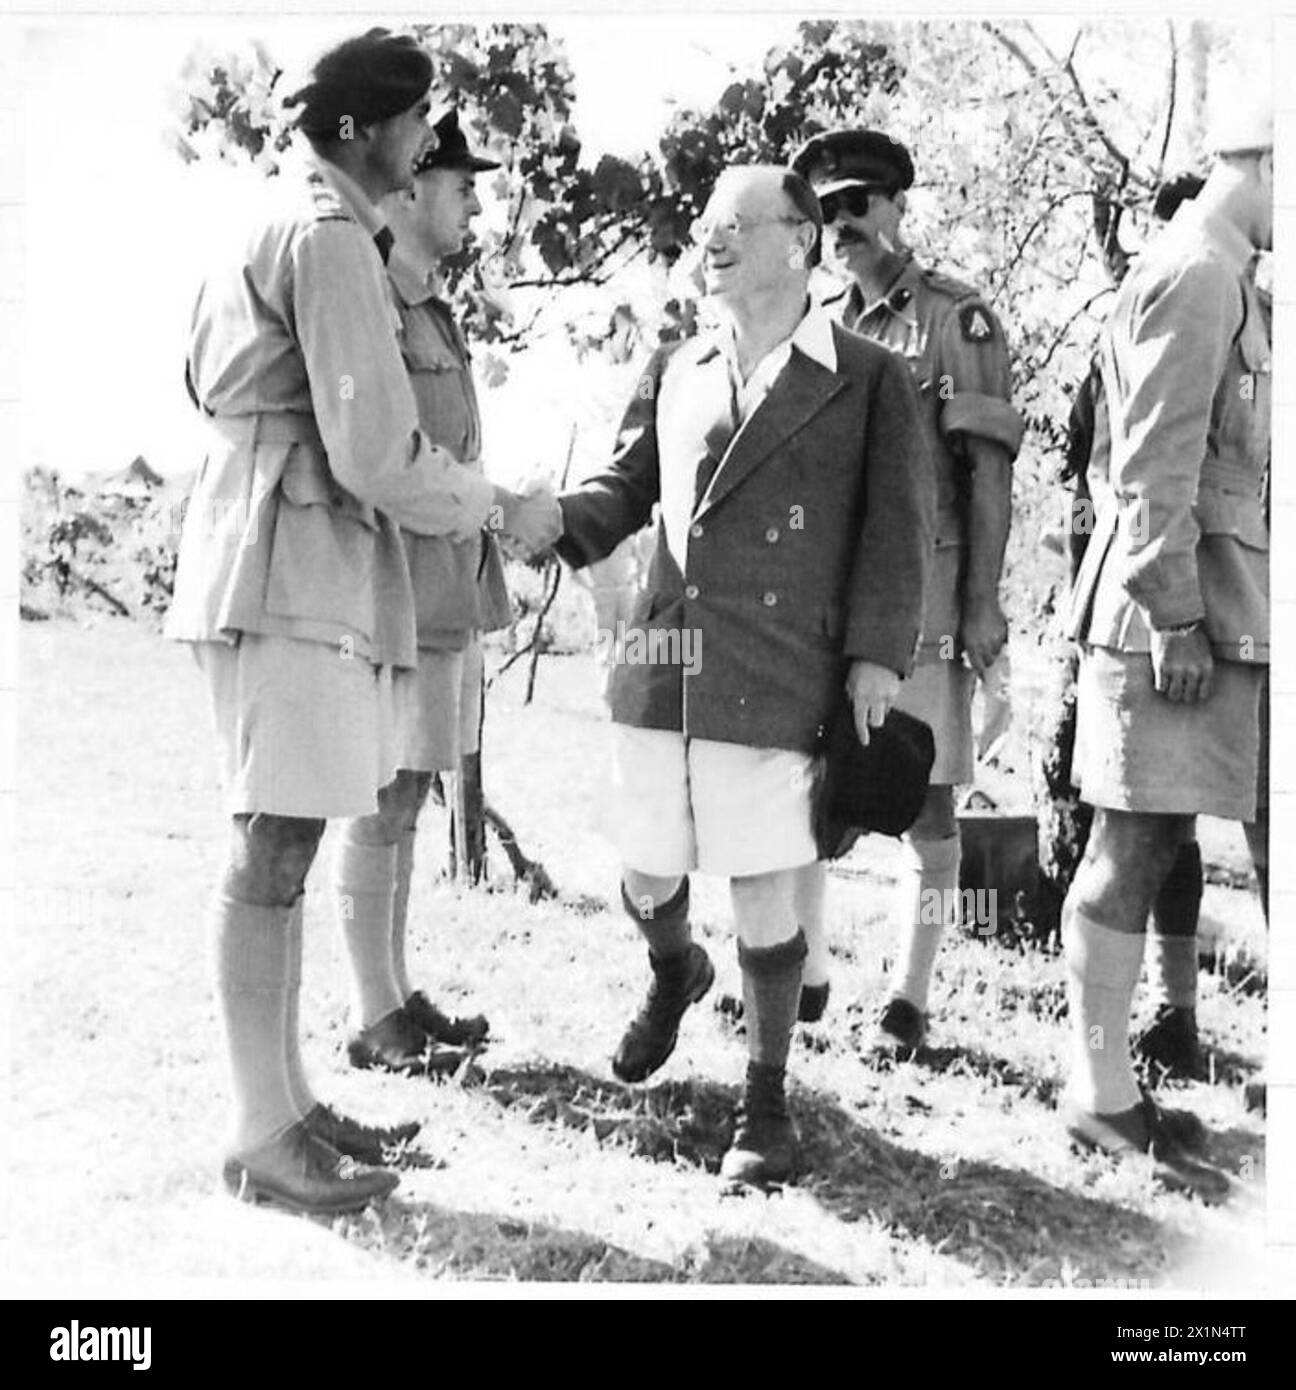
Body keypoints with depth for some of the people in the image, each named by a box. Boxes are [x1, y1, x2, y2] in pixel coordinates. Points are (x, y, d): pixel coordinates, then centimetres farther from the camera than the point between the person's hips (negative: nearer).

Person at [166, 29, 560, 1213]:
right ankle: (263, 1136, -1)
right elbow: (376, 453, -18)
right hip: (298, 574, -10)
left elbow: (211, 382, 25)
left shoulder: (279, 222, 19)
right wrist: (503, 513, -3)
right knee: (276, 848, -7)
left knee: (280, 847, 11)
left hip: (303, 570, 10)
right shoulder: (328, 237, -12)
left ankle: (287, 1098, 19)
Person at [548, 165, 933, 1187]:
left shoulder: (867, 381, 3)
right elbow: (625, 490, 16)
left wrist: (878, 652, -9)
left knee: (765, 899, -1)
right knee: (647, 880, 13)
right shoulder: (675, 371, 14)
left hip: (777, 683, -4)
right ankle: (676, 972, 48)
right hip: (659, 671, 4)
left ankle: (767, 1101, 18)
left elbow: (898, 523, 0)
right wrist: (551, 523, -5)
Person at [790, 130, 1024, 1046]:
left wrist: (983, 603, -11)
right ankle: (804, 974, 21)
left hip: (920, 589, -5)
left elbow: (989, 471, -5)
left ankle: (910, 997, 10)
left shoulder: (959, 319, 0)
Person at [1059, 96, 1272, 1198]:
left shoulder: (1219, 277, 20)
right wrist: (1175, 615, -20)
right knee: (1137, 850, -4)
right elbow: (1157, 466, -18)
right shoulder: (1199, 277, -12)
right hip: (1176, 605, -10)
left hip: (1204, 603, 10)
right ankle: (1102, 1098, 4)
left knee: (1146, 848, 12)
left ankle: (1108, 1079, 20)